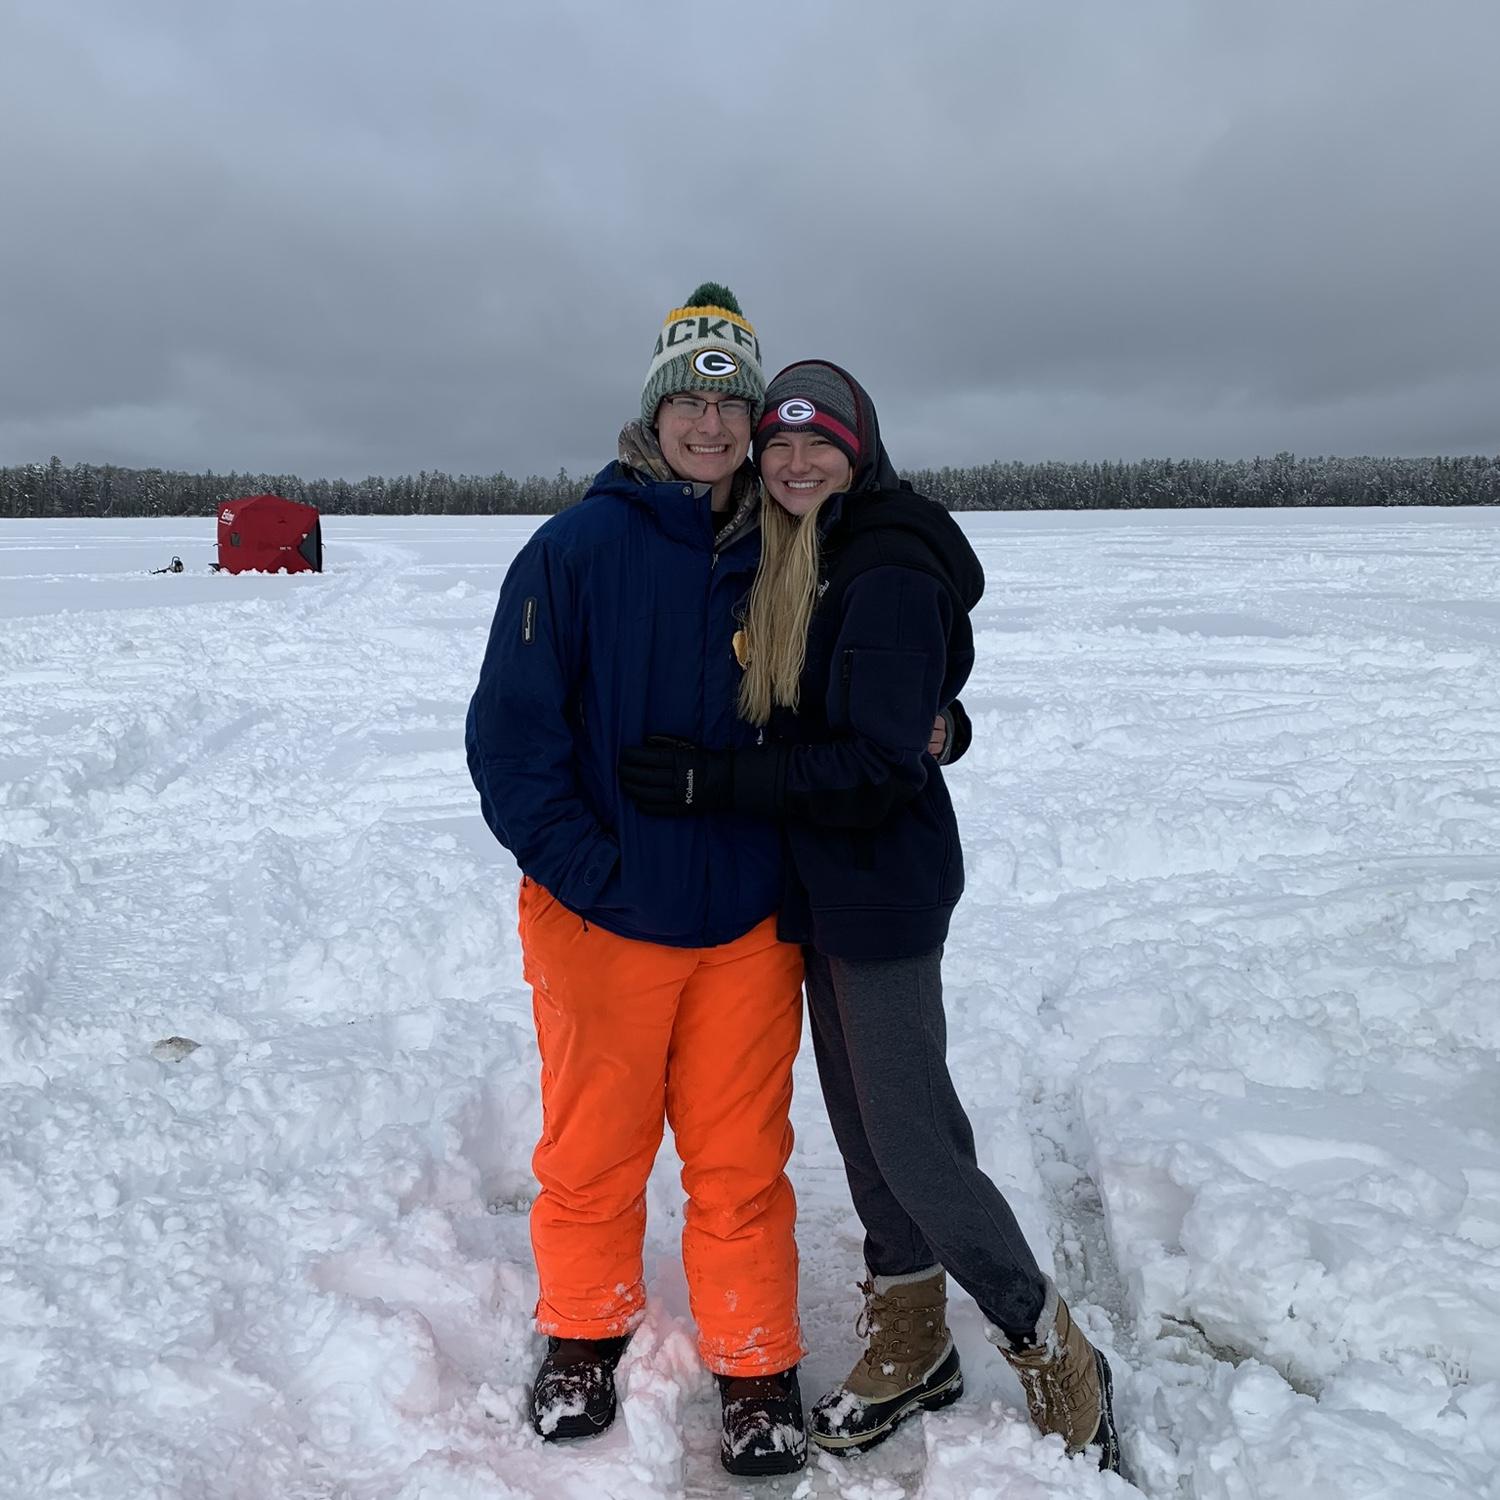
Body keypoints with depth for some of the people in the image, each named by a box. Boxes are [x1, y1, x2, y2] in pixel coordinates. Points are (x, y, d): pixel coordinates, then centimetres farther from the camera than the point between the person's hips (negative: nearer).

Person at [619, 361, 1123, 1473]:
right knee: (858, 1119, 17)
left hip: (884, 891, -9)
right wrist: (712, 775, 2)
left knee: (912, 1140, -2)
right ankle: (912, 1347, 35)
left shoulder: (890, 574, -19)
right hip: (824, 888, 9)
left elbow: (875, 766, -24)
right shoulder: (796, 560, 10)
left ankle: (1060, 1365, 18)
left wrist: (712, 781, -23)